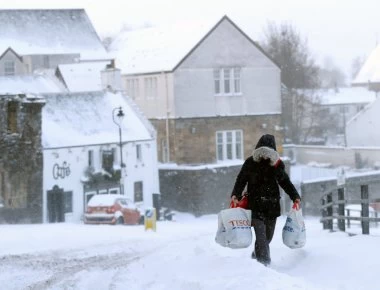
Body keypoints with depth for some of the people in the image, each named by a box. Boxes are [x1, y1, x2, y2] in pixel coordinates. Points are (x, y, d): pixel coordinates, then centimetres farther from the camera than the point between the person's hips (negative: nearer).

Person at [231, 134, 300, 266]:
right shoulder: (250, 162, 1)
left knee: (268, 236, 6)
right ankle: (264, 263, -17)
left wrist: (295, 197, 1)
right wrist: (235, 195, -14)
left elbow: (285, 182, 12)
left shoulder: (277, 164, 7)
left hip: (272, 205, 3)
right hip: (255, 206, -3)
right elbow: (241, 180, 2)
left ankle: (256, 256, 30)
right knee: (261, 234, -14)